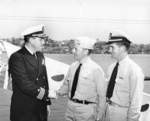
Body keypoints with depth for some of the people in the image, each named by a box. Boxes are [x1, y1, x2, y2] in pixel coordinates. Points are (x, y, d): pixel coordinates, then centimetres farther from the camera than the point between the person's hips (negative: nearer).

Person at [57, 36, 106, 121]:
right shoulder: (73, 66, 5)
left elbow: (102, 95, -11)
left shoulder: (96, 69, -13)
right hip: (70, 107, 5)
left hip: (86, 110, -5)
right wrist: (58, 93, 1)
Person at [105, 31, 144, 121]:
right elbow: (108, 89, 10)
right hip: (109, 110, 6)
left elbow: (136, 100, -17)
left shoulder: (134, 70, -18)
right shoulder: (111, 67, 4)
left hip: (123, 113, -6)